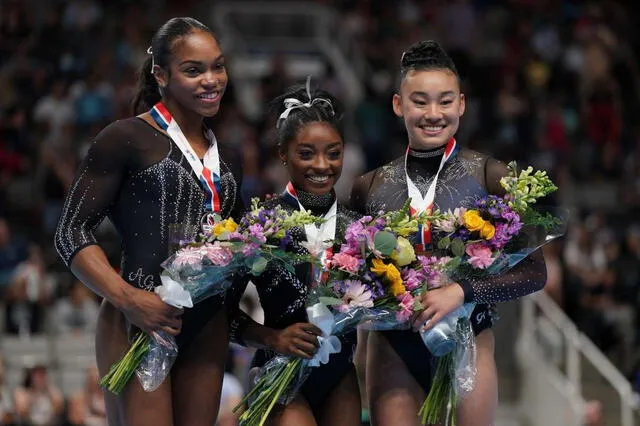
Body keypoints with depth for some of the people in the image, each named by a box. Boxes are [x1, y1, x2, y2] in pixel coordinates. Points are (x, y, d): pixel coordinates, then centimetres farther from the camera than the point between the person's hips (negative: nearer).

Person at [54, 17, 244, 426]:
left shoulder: (227, 159, 17)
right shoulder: (127, 139, -2)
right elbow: (72, 234, -6)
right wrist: (128, 298, -20)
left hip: (208, 328, 6)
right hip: (141, 322, -6)